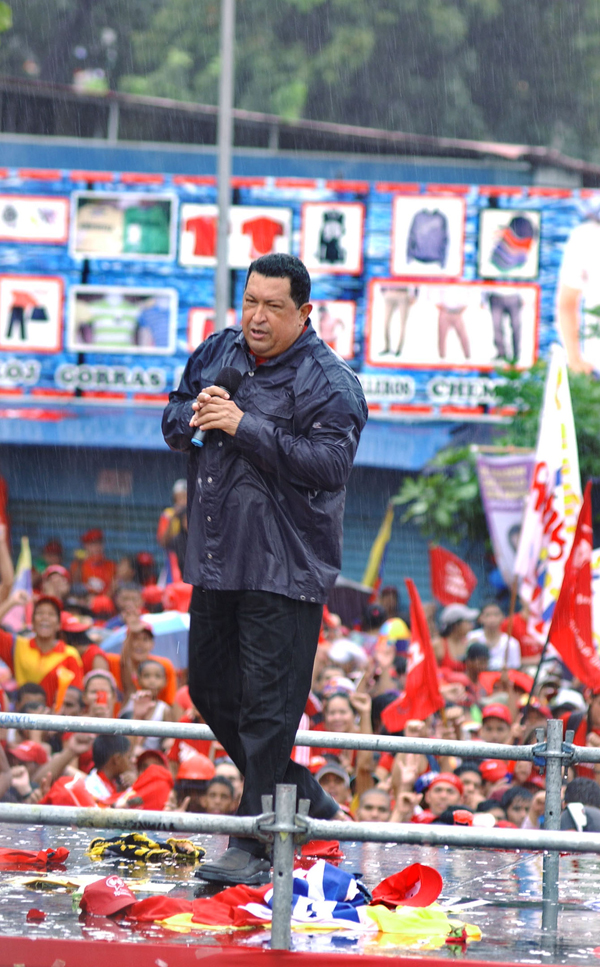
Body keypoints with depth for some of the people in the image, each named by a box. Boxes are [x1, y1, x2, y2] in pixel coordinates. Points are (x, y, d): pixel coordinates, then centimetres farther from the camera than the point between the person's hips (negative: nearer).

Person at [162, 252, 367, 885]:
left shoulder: (328, 381, -10)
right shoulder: (216, 354, 11)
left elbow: (328, 462, -21)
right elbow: (172, 424, 19)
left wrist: (244, 426, -23)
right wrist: (195, 413, -6)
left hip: (284, 569, -8)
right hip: (215, 560, 8)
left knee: (267, 706, -8)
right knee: (211, 689, 15)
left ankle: (254, 845, -4)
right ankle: (304, 800, 30)